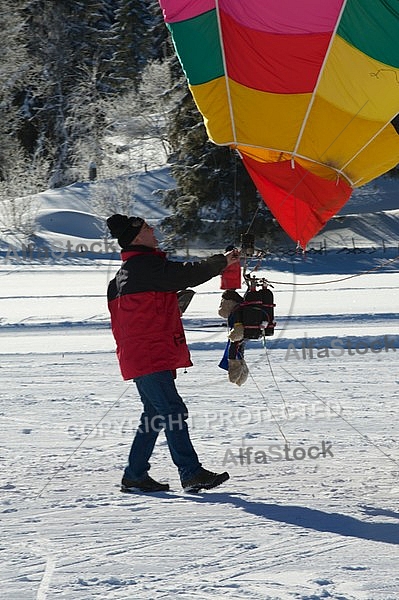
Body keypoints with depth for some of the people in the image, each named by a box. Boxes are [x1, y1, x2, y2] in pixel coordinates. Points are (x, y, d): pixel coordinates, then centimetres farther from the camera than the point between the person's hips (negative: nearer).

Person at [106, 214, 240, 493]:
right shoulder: (144, 266, -13)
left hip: (138, 355, 11)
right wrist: (223, 261, -7)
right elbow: (185, 275, -18)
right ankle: (191, 473, -16)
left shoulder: (123, 273, 20)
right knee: (173, 411, -13)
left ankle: (135, 476, 17)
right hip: (151, 355, -11)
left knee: (155, 415, 14)